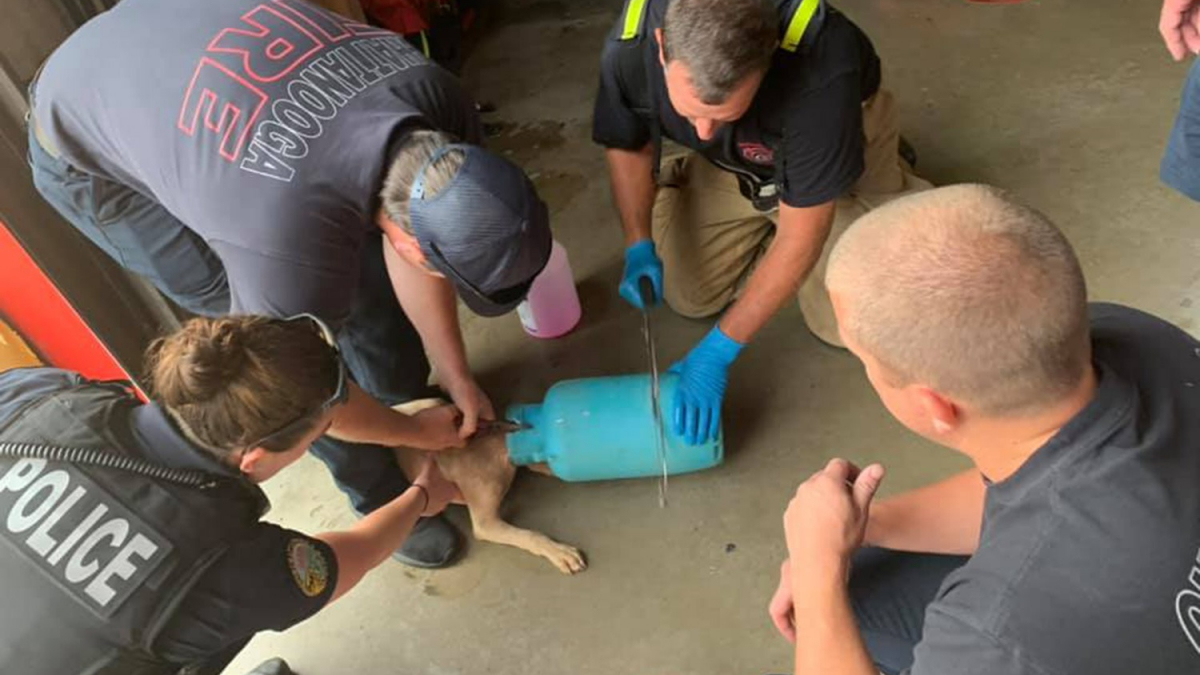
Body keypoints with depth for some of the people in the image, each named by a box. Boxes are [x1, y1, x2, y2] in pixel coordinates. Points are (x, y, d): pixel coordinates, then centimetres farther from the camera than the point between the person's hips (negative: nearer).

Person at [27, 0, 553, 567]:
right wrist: (418, 435, -5)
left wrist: (458, 380, -1)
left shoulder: (439, 105, -24)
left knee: (365, 266, 5)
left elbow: (404, 255, -8)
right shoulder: (293, 254, -41)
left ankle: (408, 400, 30)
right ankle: (378, 496, 14)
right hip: (90, 152, -5)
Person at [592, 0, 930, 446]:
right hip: (726, 166, 3)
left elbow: (803, 232, -33)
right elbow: (627, 145, -9)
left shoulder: (821, 68, -43)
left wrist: (720, 349, -30)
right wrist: (638, 248, -23)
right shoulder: (630, 45, -32)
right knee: (687, 296, -1)